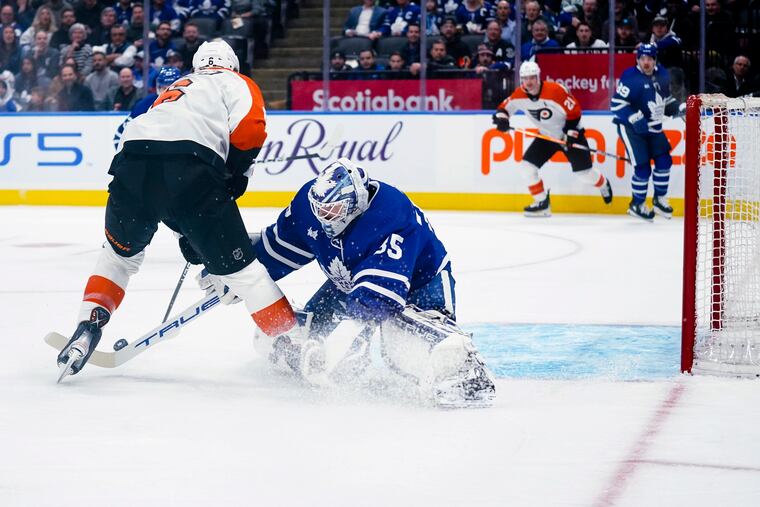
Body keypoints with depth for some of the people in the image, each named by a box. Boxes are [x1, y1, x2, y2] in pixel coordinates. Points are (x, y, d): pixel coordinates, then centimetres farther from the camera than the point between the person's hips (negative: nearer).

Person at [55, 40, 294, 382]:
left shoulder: (175, 89, 41)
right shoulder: (235, 82, 26)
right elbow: (250, 129, 2)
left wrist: (190, 232, 40)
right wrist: (233, 175, 16)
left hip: (131, 160, 5)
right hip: (189, 169, -4)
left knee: (120, 253, 30)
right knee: (238, 267, 5)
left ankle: (88, 328, 17)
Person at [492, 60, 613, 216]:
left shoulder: (555, 90, -29)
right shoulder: (519, 95, -13)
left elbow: (574, 111, -22)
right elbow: (504, 107, -1)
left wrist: (570, 135, -22)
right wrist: (501, 118, -24)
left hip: (570, 133, -5)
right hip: (546, 136, 5)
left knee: (584, 172, -2)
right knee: (527, 165, -9)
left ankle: (603, 185, 34)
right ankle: (542, 203, 3)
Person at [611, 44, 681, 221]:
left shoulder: (662, 75, 2)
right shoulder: (630, 77, -20)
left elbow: (665, 99, 17)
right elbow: (617, 104, -22)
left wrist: (677, 107, -1)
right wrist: (636, 119, -29)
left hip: (653, 126, 7)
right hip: (630, 127, -7)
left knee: (664, 160, 2)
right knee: (643, 168, -10)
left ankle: (660, 199, 20)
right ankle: (637, 205, 8)